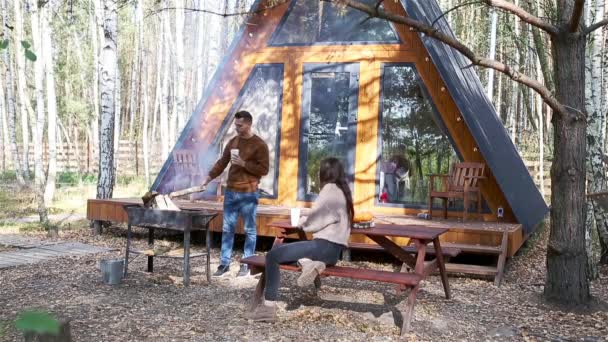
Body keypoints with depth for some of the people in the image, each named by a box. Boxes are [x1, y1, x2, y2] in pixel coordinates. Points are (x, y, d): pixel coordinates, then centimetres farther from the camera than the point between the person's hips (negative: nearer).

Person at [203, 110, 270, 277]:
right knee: (227, 229, 7)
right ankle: (224, 263, 14)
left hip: (248, 194, -5)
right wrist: (209, 178, -1)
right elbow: (222, 162, 11)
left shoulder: (259, 144, -7)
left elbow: (264, 169, -10)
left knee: (249, 230, 3)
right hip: (230, 192, 6)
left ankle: (246, 265, 10)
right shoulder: (232, 142, 11)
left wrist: (244, 164, -16)